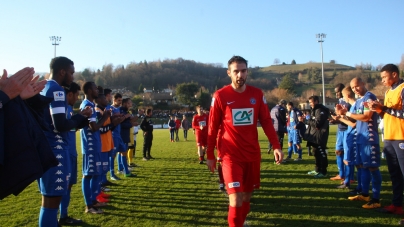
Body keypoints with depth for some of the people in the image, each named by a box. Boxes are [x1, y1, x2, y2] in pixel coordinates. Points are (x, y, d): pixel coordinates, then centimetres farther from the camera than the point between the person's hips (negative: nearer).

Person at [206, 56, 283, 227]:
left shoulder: (257, 94, 2)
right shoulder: (220, 96, -7)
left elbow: (266, 121, 5)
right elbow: (213, 128, -2)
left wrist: (276, 146, -6)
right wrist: (210, 155, 1)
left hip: (252, 154, 4)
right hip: (231, 156, -4)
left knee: (247, 195, 16)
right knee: (236, 198, -11)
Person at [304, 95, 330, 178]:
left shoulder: (320, 110, -14)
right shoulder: (314, 110, 18)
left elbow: (317, 123, -21)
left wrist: (309, 121, -7)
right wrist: (310, 122, -3)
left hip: (319, 135, -10)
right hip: (314, 135, 10)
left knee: (321, 153, -4)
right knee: (316, 153, 17)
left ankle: (323, 171, 4)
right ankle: (318, 169, 28)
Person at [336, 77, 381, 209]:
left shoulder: (369, 97, -11)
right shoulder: (358, 101, 17)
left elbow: (366, 117, -20)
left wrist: (347, 113, -14)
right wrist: (344, 113, 0)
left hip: (369, 137, -9)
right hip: (360, 137, 9)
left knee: (373, 167, -6)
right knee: (363, 166, 14)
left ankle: (376, 199, 0)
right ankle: (364, 194, 25)